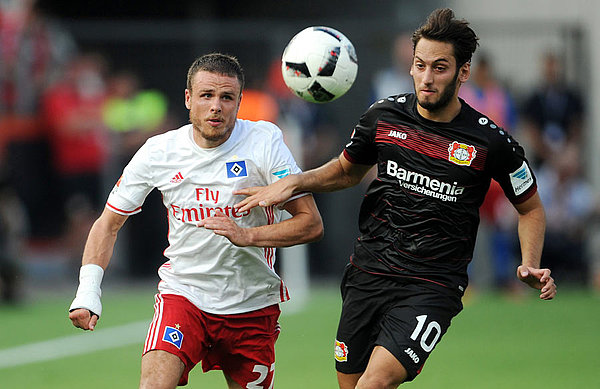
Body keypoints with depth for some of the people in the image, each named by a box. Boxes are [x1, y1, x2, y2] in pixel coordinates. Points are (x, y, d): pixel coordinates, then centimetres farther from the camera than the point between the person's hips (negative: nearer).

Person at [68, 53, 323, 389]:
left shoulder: (264, 141, -10)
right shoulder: (158, 152, -5)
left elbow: (312, 224, -11)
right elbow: (108, 224, 6)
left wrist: (247, 235, -25)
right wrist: (88, 291, -8)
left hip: (253, 305, 1)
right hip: (182, 294, -1)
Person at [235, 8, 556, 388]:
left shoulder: (491, 142, -7)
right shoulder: (383, 116, 2)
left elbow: (531, 207, 8)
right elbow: (347, 170, 21)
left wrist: (530, 266, -8)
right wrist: (293, 183, 5)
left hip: (432, 288, -4)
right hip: (367, 275, 4)